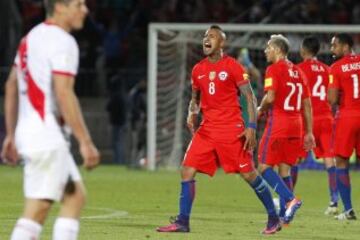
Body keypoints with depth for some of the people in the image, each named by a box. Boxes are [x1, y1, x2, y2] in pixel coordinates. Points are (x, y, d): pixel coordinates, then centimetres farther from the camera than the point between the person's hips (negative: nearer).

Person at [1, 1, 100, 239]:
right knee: (37, 209, -8)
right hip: (46, 137, -10)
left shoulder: (31, 37, 15)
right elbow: (64, 94, -20)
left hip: (27, 130, 10)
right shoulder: (63, 42, -13)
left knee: (76, 195, 14)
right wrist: (86, 142, -20)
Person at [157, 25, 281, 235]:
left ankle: (273, 219, 11)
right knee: (187, 171, -5)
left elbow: (250, 97, -6)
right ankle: (183, 222, 0)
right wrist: (192, 113, 0)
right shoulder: (198, 70, 10)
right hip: (207, 129, 5)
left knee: (249, 174, -2)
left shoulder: (232, 66, -6)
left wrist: (252, 127, -14)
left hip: (231, 129, -5)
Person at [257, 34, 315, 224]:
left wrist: (261, 110, 2)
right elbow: (307, 104, 15)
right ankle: (284, 215, 8)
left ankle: (291, 199, -19)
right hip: (295, 125, 7)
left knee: (264, 167, -2)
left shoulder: (274, 69, -7)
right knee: (285, 169, 11)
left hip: (278, 123, -7)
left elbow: (270, 97, -19)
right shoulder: (297, 71, 15)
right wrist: (309, 133, 17)